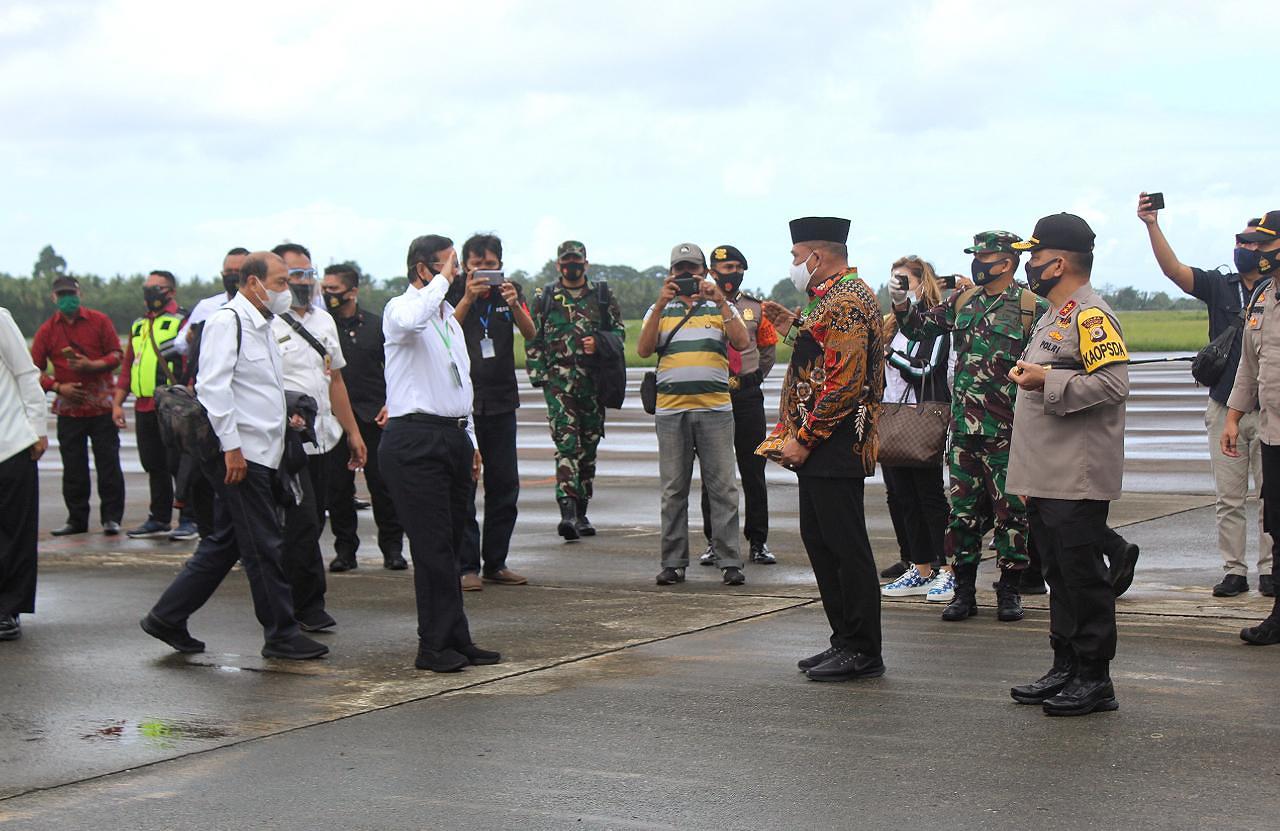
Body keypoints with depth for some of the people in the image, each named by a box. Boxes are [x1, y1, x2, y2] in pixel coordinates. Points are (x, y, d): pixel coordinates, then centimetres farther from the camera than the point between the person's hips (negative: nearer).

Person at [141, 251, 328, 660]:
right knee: (263, 546, -4)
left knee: (224, 543, 13)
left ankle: (167, 617, 20)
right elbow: (213, 386, -19)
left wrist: (283, 416, 15)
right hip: (239, 455, -10)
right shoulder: (226, 322, -12)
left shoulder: (261, 326, 19)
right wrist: (232, 447, -22)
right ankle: (281, 634, 4)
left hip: (259, 454, 10)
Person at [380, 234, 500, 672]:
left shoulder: (449, 316, 21)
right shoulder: (400, 308, -6)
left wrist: (470, 442, 22)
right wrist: (441, 280, -21)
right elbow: (411, 322, -34)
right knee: (433, 546, -8)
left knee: (450, 546, 10)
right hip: (415, 440, -8)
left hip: (453, 438, 8)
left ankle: (455, 642, 13)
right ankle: (436, 645, -4)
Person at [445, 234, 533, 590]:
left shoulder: (510, 291, 7)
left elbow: (530, 334, -7)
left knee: (505, 485, 6)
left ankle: (496, 562, 15)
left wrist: (514, 304, -25)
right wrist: (468, 298, -27)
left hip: (501, 401, 4)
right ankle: (467, 566, -2)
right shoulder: (454, 293, -1)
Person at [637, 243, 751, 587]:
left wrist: (720, 301, -13)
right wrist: (661, 305, -12)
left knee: (723, 487, -4)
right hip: (671, 408, 1)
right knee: (673, 490, 3)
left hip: (715, 407, -1)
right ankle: (673, 562, 8)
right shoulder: (659, 311, 14)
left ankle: (729, 562, -1)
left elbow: (742, 343, -6)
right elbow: (644, 350, -4)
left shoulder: (722, 308, 12)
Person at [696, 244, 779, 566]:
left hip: (748, 397, 1)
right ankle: (714, 542, 11)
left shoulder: (755, 308, 9)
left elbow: (769, 350, 19)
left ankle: (758, 541, 10)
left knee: (754, 470, 3)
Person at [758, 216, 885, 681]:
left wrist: (803, 439, -20)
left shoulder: (848, 300, -15)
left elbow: (845, 381, -22)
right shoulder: (833, 298, 19)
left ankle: (863, 652, 0)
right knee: (820, 542, 14)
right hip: (819, 449, 11)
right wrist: (793, 329, 16)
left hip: (835, 446, -11)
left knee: (846, 547, -6)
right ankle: (846, 642, 20)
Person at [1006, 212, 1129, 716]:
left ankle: (1094, 680, 2)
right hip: (1044, 480, 10)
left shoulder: (1091, 316, -12)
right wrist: (1024, 472, 25)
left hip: (1077, 483, -10)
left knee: (1083, 577, -4)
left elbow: (1114, 384, -24)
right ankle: (1065, 670, 21)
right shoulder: (1053, 317, 20)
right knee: (1059, 577, 13)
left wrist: (1047, 381, -21)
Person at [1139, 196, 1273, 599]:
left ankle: (1268, 569, 11)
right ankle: (1234, 570, 10)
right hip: (1224, 407, 2)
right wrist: (1152, 225, -19)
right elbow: (1173, 269, -8)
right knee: (1228, 497, 4)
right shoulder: (1220, 286, 4)